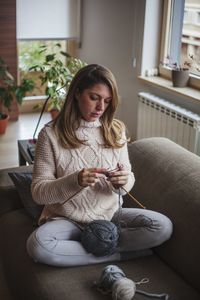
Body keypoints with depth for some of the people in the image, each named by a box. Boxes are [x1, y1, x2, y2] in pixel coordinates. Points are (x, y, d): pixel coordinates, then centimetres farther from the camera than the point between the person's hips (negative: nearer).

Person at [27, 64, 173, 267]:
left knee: (163, 226, -20)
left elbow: (129, 179, 7)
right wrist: (75, 181, -28)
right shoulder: (51, 134, -9)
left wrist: (124, 180, -18)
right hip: (67, 220, -2)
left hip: (110, 214, 3)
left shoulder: (116, 130, 2)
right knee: (37, 244, -33)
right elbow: (38, 192, -10)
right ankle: (117, 254, -16)